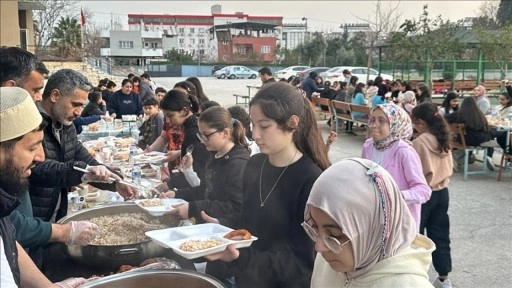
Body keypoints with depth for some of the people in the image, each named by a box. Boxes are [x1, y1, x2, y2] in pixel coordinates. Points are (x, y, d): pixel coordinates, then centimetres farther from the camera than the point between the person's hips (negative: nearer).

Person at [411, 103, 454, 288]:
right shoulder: (444, 140, 3)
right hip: (442, 193, 7)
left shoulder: (420, 142, -19)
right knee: (440, 236, 14)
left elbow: (418, 175, -18)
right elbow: (449, 168, 10)